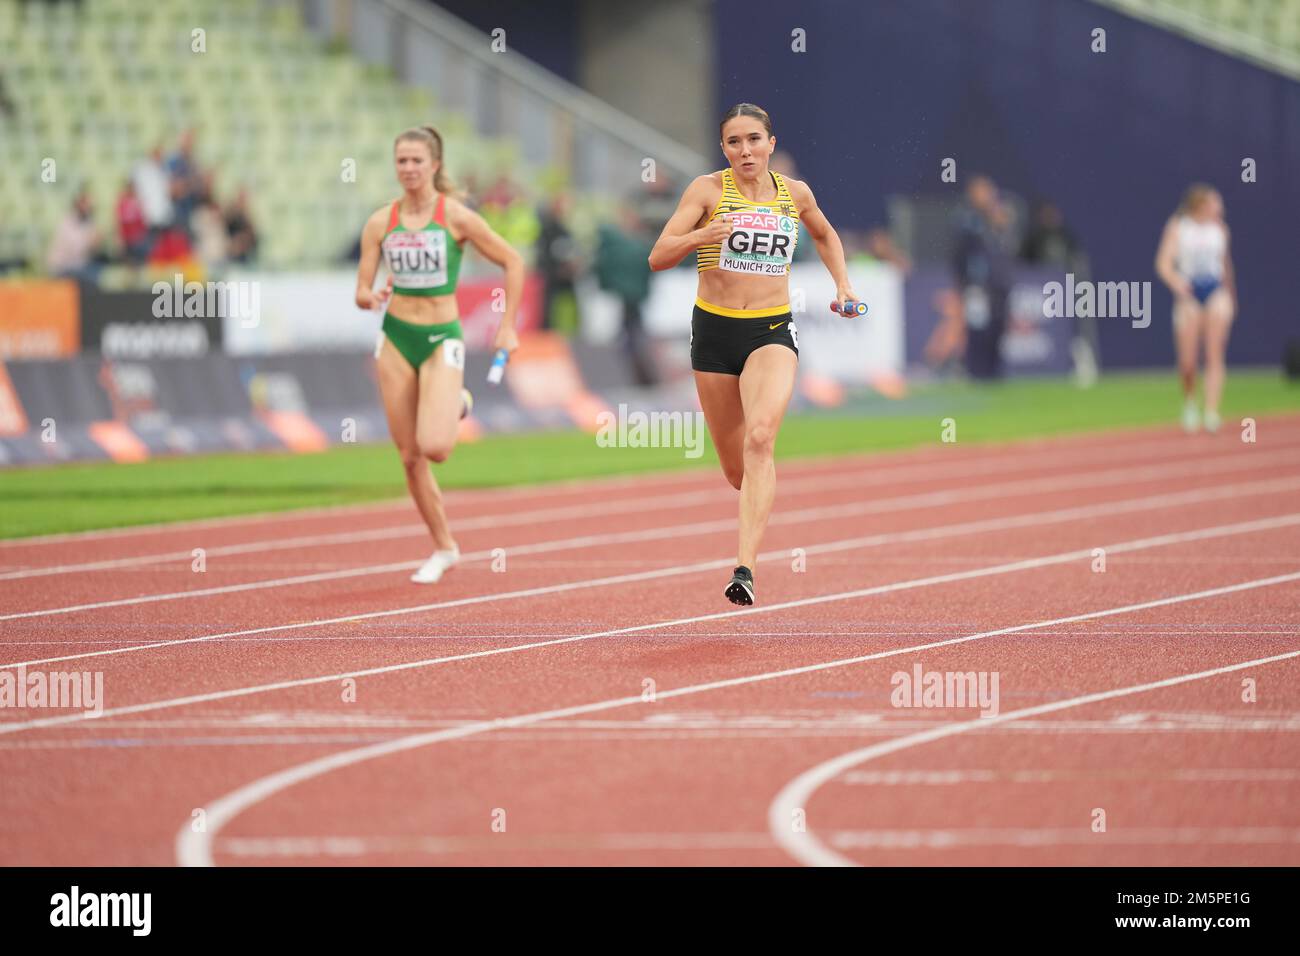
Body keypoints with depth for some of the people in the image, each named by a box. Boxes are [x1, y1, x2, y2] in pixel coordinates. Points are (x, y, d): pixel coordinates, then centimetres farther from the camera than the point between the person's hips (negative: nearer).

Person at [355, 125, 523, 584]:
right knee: (410, 457, 3)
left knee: (434, 447, -20)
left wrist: (507, 327, -3)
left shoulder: (456, 216, -8)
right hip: (396, 339, 3)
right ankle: (444, 548, 19)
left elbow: (513, 262, -1)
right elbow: (361, 292, 3)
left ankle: (455, 406, 16)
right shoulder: (381, 222, 2)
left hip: (441, 339, -3)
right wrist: (373, 297, -21)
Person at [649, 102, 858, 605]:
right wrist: (703, 235, -27)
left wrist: (843, 283, 15)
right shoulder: (708, 189, -3)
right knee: (735, 469, 9)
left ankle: (745, 569, -33)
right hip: (714, 330, 0)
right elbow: (658, 257, -10)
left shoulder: (795, 193, 4)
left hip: (772, 332, 0)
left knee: (760, 438, -26)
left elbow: (824, 234, 28)